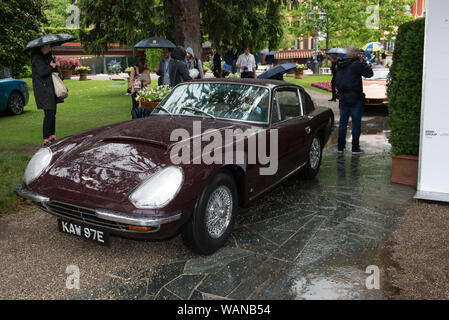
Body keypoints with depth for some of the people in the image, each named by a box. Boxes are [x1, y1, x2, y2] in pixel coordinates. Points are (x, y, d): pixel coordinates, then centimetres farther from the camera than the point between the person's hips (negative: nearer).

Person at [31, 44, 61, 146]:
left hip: (50, 88, 9)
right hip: (43, 89, -9)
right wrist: (52, 66, -8)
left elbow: (54, 70, 18)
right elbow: (42, 72, -22)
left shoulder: (48, 56, 18)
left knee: (53, 112, 12)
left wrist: (55, 65, -3)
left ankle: (51, 135, 22)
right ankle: (46, 139, -6)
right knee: (49, 113, -11)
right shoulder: (37, 58, -11)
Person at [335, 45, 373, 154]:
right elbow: (369, 73, -8)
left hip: (343, 98, 6)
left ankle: (340, 147, 15)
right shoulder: (357, 64, -14)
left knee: (342, 123, 12)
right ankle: (355, 148, 7)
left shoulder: (340, 65, 6)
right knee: (356, 123, 3)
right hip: (355, 99, -5)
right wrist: (363, 62, 1)